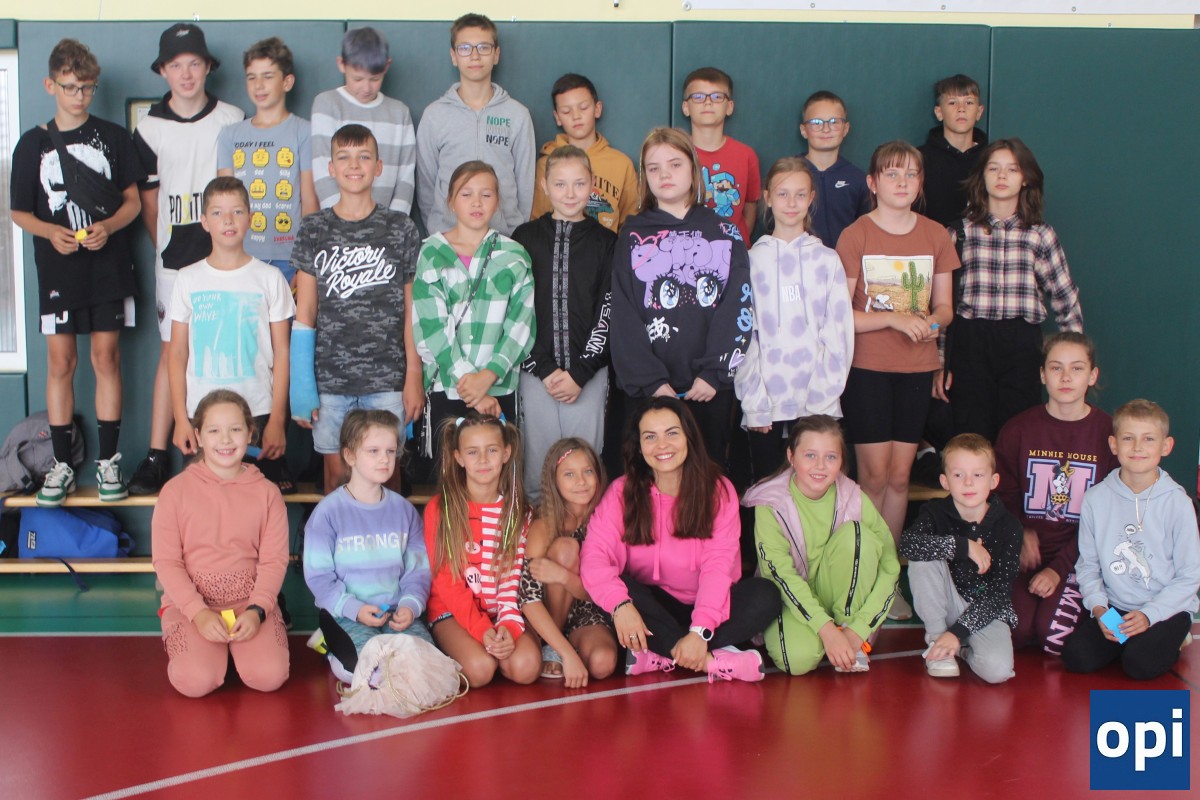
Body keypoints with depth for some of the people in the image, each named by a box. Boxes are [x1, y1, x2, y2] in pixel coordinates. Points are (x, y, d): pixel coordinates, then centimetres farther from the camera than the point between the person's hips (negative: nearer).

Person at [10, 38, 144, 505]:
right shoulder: (33, 144, 5)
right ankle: (62, 463, 9)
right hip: (58, 269, 0)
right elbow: (20, 211, 7)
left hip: (109, 265, 0)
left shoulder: (112, 137, 5)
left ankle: (108, 460, 10)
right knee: (60, 361, 1)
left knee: (107, 357, 2)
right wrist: (51, 232, -13)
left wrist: (108, 226, -15)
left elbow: (133, 201, 5)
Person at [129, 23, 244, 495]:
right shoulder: (150, 129, 6)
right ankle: (157, 456, 1)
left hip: (224, 255, 0)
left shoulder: (233, 121, 5)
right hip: (175, 260, 0)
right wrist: (167, 248, 6)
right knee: (173, 351, -1)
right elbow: (149, 203, 11)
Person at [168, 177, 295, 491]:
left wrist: (277, 420, -4)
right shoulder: (188, 279, 5)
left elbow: (282, 353, 1)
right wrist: (181, 419, -1)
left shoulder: (269, 278, 2)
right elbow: (177, 354, 6)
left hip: (258, 415, -1)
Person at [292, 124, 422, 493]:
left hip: (387, 379, -1)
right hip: (330, 378, 1)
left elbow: (411, 310, 4)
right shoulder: (314, 231, 5)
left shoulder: (401, 229, 3)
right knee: (337, 474, 6)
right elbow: (304, 313, 5)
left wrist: (414, 377, 0)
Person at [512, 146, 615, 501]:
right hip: (536, 372, 0)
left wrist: (580, 372, -9)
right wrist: (545, 369, -7)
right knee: (538, 463, 2)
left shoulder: (606, 243, 6)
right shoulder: (525, 238, 6)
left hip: (589, 372, 0)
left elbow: (608, 312, 0)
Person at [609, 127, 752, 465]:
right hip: (646, 389, 0)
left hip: (710, 387, 1)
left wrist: (713, 373, -11)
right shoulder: (633, 236, 6)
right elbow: (624, 317, -1)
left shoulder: (723, 233, 7)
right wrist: (651, 380, -11)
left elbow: (738, 309, 0)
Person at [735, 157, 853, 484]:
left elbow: (839, 333, 4)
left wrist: (823, 395, -6)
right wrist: (754, 403, -5)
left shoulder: (827, 260, 7)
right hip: (765, 404, 0)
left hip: (817, 404, 0)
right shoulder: (752, 260, 5)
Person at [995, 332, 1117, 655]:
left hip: (1076, 555, -1)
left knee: (1053, 634, -23)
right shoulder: (1018, 430, 3)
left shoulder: (1109, 433, -2)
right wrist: (1021, 535, -11)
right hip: (1025, 551, 1)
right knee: (1017, 629, -22)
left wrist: (1058, 568, -12)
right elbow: (1003, 495, 10)